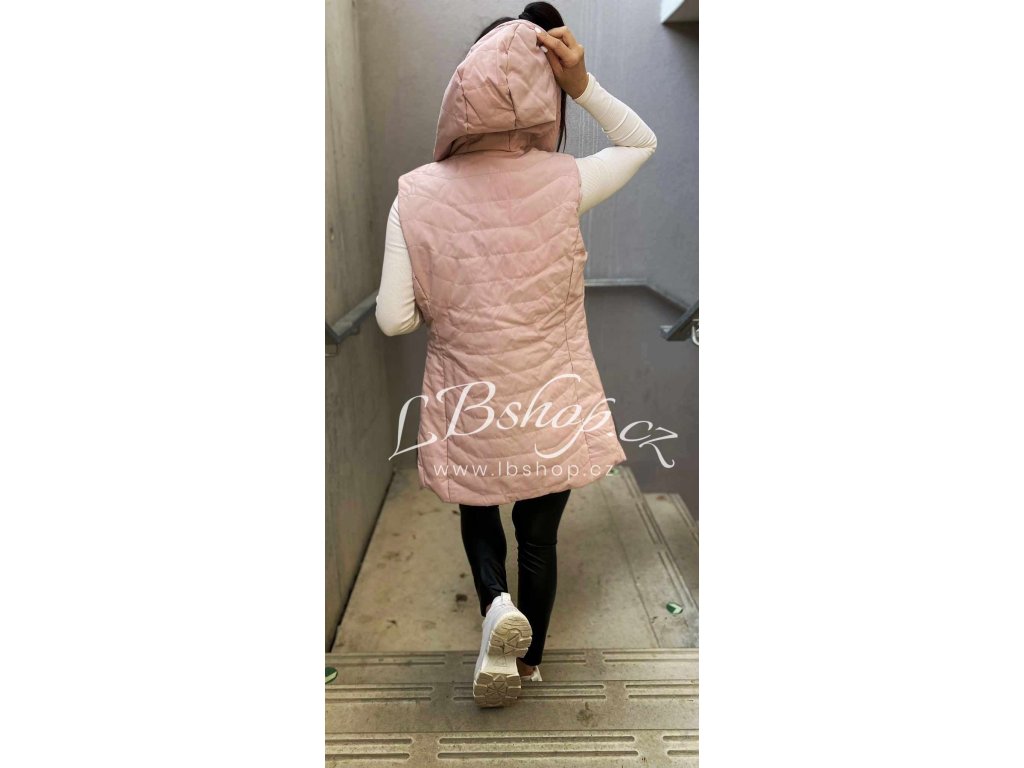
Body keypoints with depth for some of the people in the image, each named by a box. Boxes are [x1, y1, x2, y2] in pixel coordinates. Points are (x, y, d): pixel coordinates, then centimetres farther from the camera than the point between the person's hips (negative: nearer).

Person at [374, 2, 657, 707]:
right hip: (553, 411, 0)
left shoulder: (417, 196, -14)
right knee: (539, 538, 21)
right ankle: (529, 659, 39)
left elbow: (395, 319, -11)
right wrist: (583, 83, -8)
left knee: (479, 513, 29)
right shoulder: (563, 184, -14)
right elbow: (642, 141, 6)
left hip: (470, 413, 0)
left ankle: (497, 602, 5)